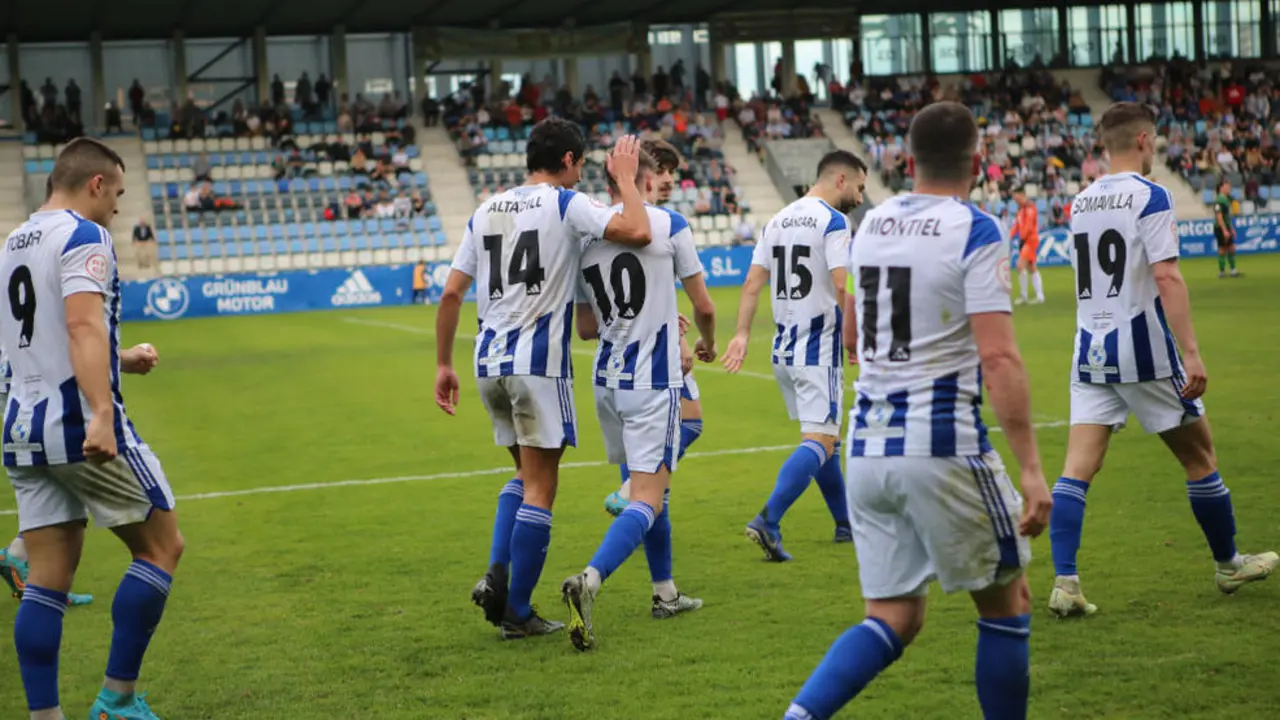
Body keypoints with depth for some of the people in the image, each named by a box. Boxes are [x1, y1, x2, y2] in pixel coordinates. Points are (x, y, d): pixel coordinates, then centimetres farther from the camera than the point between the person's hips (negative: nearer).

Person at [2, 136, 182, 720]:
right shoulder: (83, 235, -9)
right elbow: (84, 325, -24)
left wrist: (119, 361, 34)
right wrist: (100, 413, -33)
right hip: (79, 423, -8)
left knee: (47, 579, 7)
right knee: (161, 545, 5)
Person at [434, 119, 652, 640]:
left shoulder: (486, 211, 14)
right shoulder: (565, 204, -4)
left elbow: (452, 293, 11)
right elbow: (637, 232, -18)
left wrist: (443, 364, 16)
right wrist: (625, 178, -1)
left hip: (489, 362, 6)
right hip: (539, 362, -6)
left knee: (527, 473, 22)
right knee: (540, 488, 2)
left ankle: (496, 573, 5)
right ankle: (517, 612, 5)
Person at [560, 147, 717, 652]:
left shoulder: (584, 238, 6)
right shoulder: (669, 224, -6)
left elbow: (586, 328, 13)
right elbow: (703, 307, -2)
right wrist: (708, 342, 21)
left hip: (607, 379, 6)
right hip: (653, 382, -6)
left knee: (651, 487, 21)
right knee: (647, 500, -8)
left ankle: (665, 593, 29)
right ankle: (589, 580, -29)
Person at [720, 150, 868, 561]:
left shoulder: (777, 221, 11)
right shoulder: (833, 221, -11)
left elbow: (753, 283, 7)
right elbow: (841, 289, -19)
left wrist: (742, 334, 6)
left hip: (784, 347, 8)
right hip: (818, 347, -8)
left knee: (826, 437, 19)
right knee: (819, 443, -8)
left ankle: (845, 524, 29)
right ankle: (768, 521, -21)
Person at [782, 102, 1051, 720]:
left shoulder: (871, 224, 10)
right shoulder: (975, 233, -9)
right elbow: (999, 359, -18)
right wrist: (1032, 470, -17)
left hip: (866, 444, 6)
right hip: (942, 445, -6)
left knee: (892, 621, 11)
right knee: (1006, 606, 12)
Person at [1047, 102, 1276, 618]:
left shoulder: (1081, 203, 10)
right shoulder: (1150, 197, -10)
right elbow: (1167, 278, -19)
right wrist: (1191, 352, -21)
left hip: (1091, 352, 6)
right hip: (1143, 349, -6)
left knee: (1078, 469, -1)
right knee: (1199, 456, 12)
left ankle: (1064, 583, -12)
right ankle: (1229, 565, 26)